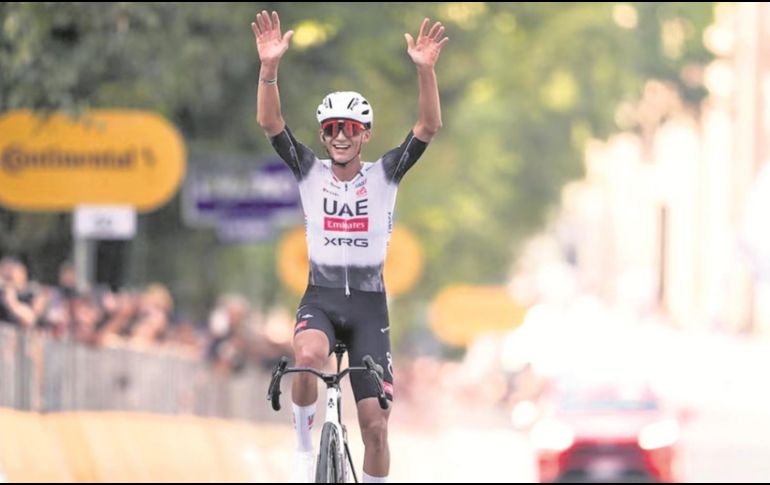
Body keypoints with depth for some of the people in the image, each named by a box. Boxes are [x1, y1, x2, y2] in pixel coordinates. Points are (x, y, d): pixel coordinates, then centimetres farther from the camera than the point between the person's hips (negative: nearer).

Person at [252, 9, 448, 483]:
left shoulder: (384, 175, 0)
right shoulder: (310, 172, 2)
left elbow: (429, 127, -12)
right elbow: (270, 122, -11)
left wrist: (425, 70, -28)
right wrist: (269, 66, -27)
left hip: (369, 305, 1)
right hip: (321, 297, -1)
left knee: (375, 425, -4)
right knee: (308, 356, -36)